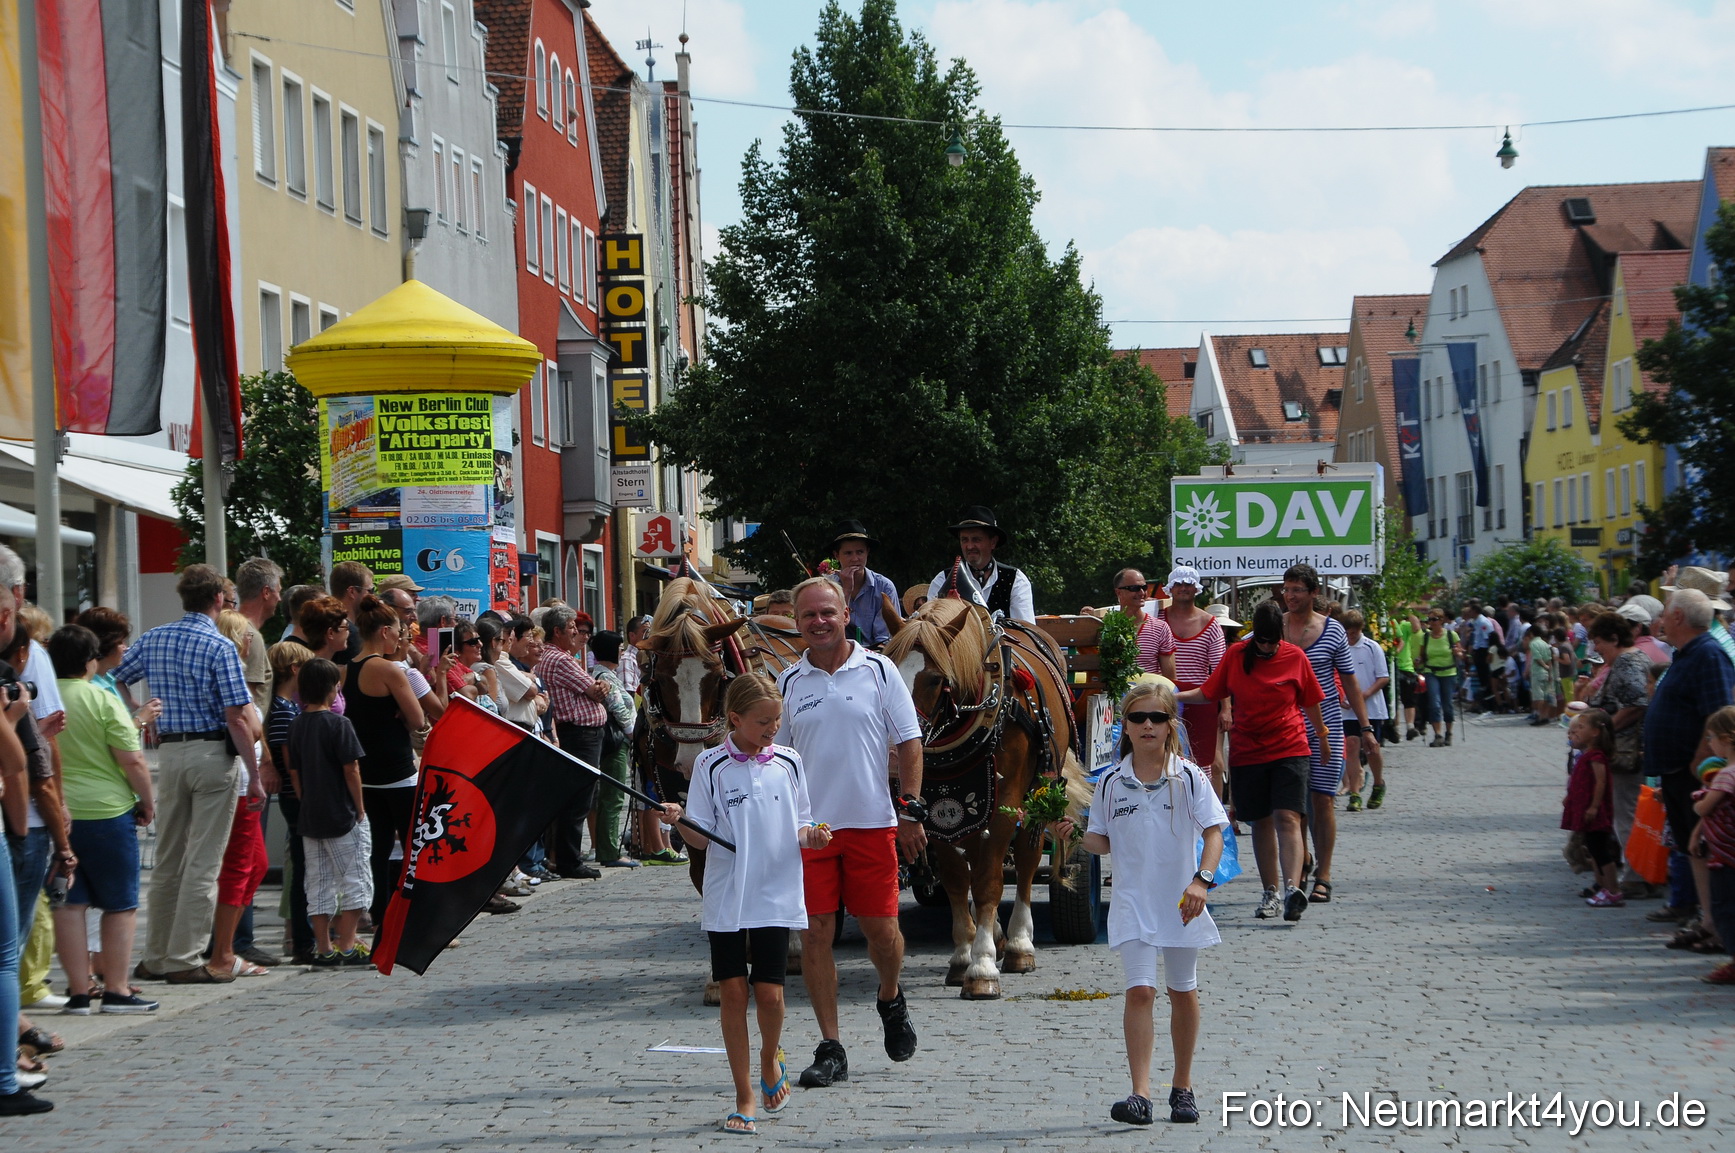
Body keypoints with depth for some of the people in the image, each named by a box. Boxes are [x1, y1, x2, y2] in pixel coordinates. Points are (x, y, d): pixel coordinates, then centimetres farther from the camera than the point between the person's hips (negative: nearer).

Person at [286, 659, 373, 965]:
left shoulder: (296, 725, 5)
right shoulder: (338, 724, -12)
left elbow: (294, 773, 9)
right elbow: (351, 770, -12)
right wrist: (360, 809, -4)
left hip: (310, 817, 6)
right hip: (342, 816, -6)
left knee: (319, 883, 9)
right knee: (356, 882, 2)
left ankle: (324, 948, 9)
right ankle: (347, 945, -2)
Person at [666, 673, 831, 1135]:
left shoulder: (787, 762, 4)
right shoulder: (711, 765, -3)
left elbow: (798, 828, 11)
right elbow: (701, 837, -2)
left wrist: (810, 836, -10)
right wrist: (678, 822, -22)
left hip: (777, 897, 1)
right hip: (726, 900, -1)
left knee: (769, 993, -2)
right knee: (733, 992, 0)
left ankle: (770, 1059, 30)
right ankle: (744, 1099, 9)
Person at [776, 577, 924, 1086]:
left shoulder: (878, 671, 1)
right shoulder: (788, 683, 6)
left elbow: (909, 743, 2)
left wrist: (910, 811, -4)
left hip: (871, 821, -1)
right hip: (808, 827, 1)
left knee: (880, 926, 2)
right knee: (814, 933, -3)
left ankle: (891, 1001, 34)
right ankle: (830, 1048, 4)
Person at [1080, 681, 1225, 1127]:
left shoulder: (1189, 778, -4)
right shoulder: (1112, 783, 2)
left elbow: (1213, 832, -8)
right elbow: (1102, 841, 10)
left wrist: (1202, 880, -22)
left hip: (1180, 903, 0)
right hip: (1133, 904, 0)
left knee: (1183, 993, 12)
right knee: (1140, 991, -12)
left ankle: (1183, 1086, 27)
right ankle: (1140, 1094, -16)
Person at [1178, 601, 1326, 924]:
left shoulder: (1295, 658, 0)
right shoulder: (1236, 655, 3)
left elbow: (1310, 703, 9)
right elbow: (1209, 692, 11)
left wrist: (1322, 735, 18)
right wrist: (1174, 696, 0)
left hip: (1289, 749, -2)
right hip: (1247, 751, 3)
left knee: (1287, 818, -16)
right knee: (1261, 822, 8)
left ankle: (1291, 889, -29)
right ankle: (1270, 893, 17)